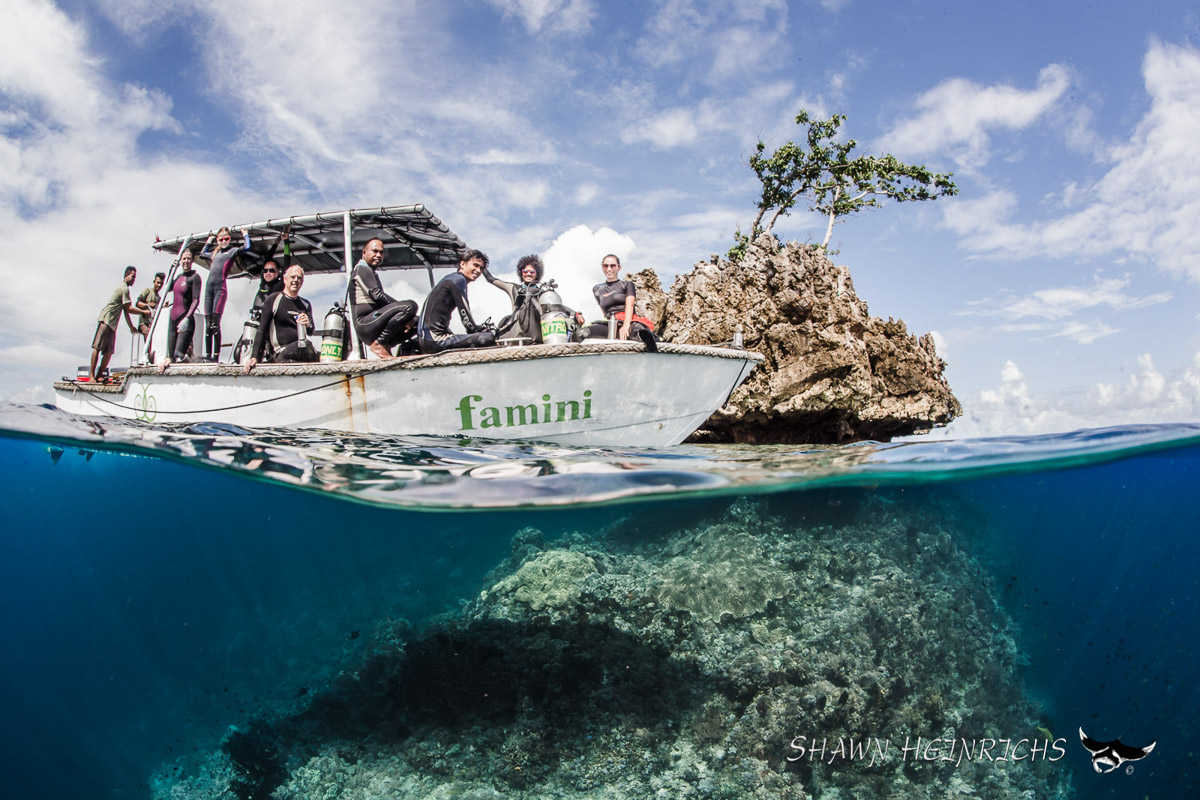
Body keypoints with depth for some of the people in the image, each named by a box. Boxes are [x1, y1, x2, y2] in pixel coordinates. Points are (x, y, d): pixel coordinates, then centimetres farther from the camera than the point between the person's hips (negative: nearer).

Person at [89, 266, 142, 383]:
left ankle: (98, 376, 3)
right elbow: (129, 309, -9)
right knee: (97, 347, -12)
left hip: (112, 323, 10)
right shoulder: (124, 289, -7)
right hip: (105, 320, -10)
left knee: (109, 351, 2)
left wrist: (132, 327, 25)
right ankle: (91, 375, -16)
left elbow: (125, 311, 26)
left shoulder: (123, 288, 24)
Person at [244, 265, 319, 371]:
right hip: (280, 353, -6)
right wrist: (254, 357, -6)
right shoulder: (273, 299, 7)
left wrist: (308, 325, -12)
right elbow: (262, 331, 5)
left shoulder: (305, 304, 21)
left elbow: (311, 332, 14)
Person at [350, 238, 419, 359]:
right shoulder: (362, 269, -2)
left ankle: (387, 344, -2)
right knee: (410, 306, -26)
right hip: (365, 325, -10)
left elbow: (382, 302, 22)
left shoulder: (372, 273, 27)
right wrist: (402, 307, -10)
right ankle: (379, 344, -18)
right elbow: (377, 295, -16)